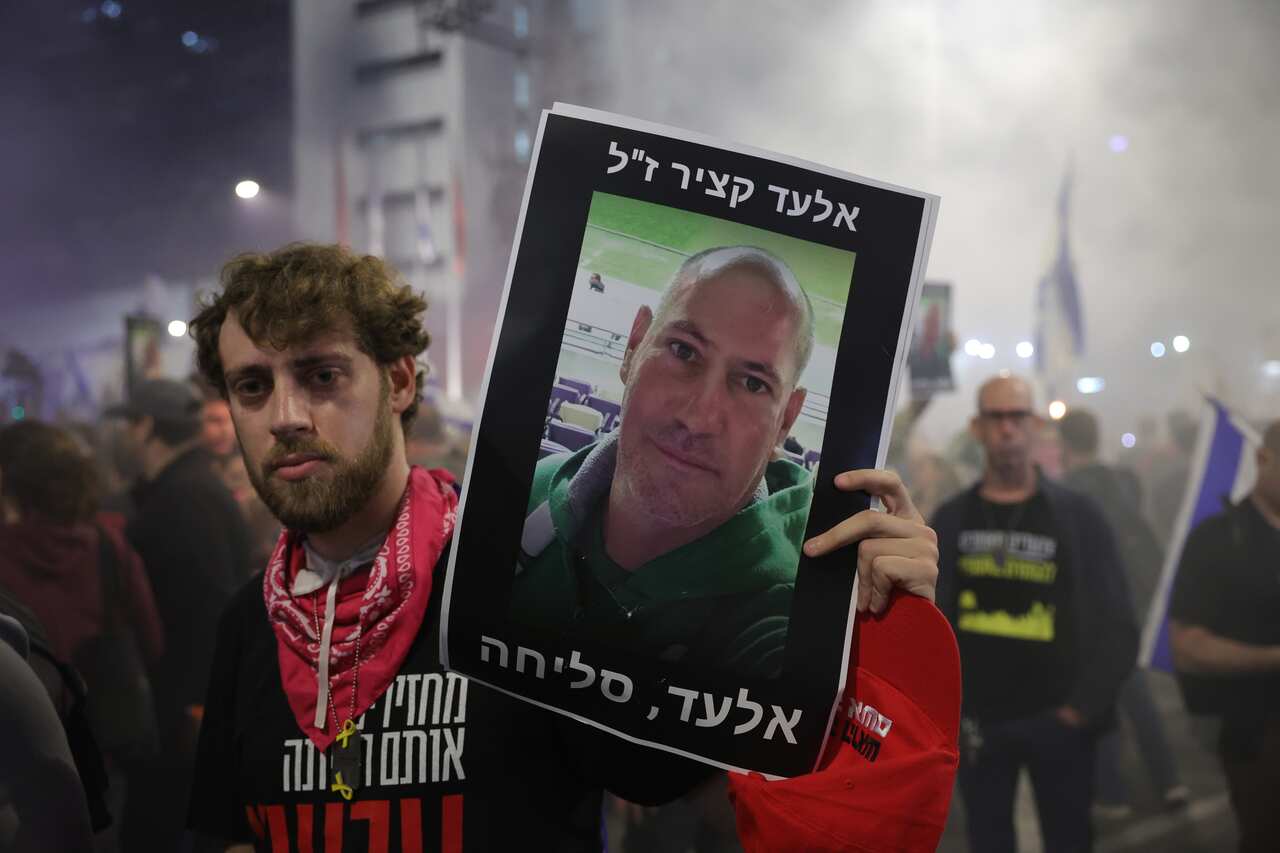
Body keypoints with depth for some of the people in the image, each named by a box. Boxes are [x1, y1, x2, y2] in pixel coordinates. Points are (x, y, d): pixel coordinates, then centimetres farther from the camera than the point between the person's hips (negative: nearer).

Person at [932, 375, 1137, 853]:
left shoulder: (1077, 517, -1)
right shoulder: (950, 521, 5)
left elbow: (1116, 626, -3)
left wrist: (1083, 708, -10)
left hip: (1056, 721, -1)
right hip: (977, 722, 2)